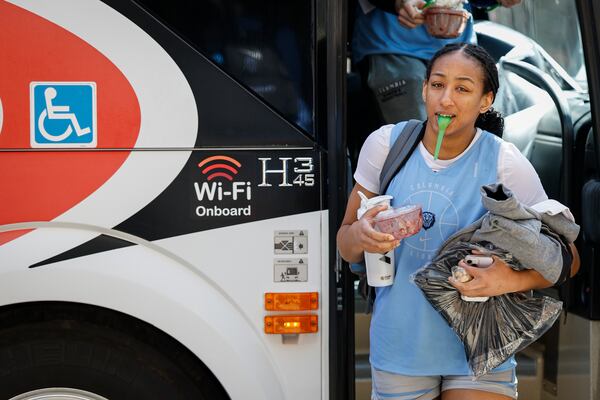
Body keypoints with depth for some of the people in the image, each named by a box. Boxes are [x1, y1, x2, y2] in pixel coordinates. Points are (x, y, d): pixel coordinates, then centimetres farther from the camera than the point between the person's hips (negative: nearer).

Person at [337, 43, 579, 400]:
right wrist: (359, 236, -22)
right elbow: (345, 247, 2)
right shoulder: (385, 144, -6)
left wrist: (514, 279, -25)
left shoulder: (504, 162, -12)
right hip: (399, 345, 2)